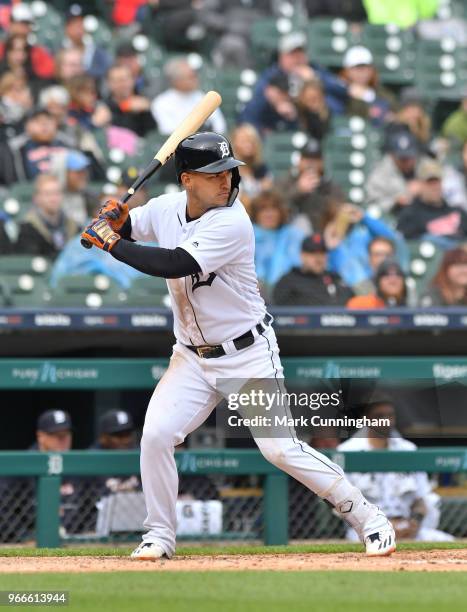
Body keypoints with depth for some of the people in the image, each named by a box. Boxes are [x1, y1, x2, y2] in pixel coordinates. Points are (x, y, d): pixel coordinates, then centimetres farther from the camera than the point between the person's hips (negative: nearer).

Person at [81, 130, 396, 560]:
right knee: (156, 435, -10)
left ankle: (368, 519, 1)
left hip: (248, 354, -6)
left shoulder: (232, 223, -23)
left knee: (281, 448, -11)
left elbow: (175, 265, -32)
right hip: (193, 358, 6)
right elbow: (119, 232, 12)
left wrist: (112, 244, -25)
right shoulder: (167, 207, -2)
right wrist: (113, 222, -13)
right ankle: (160, 536, 8)